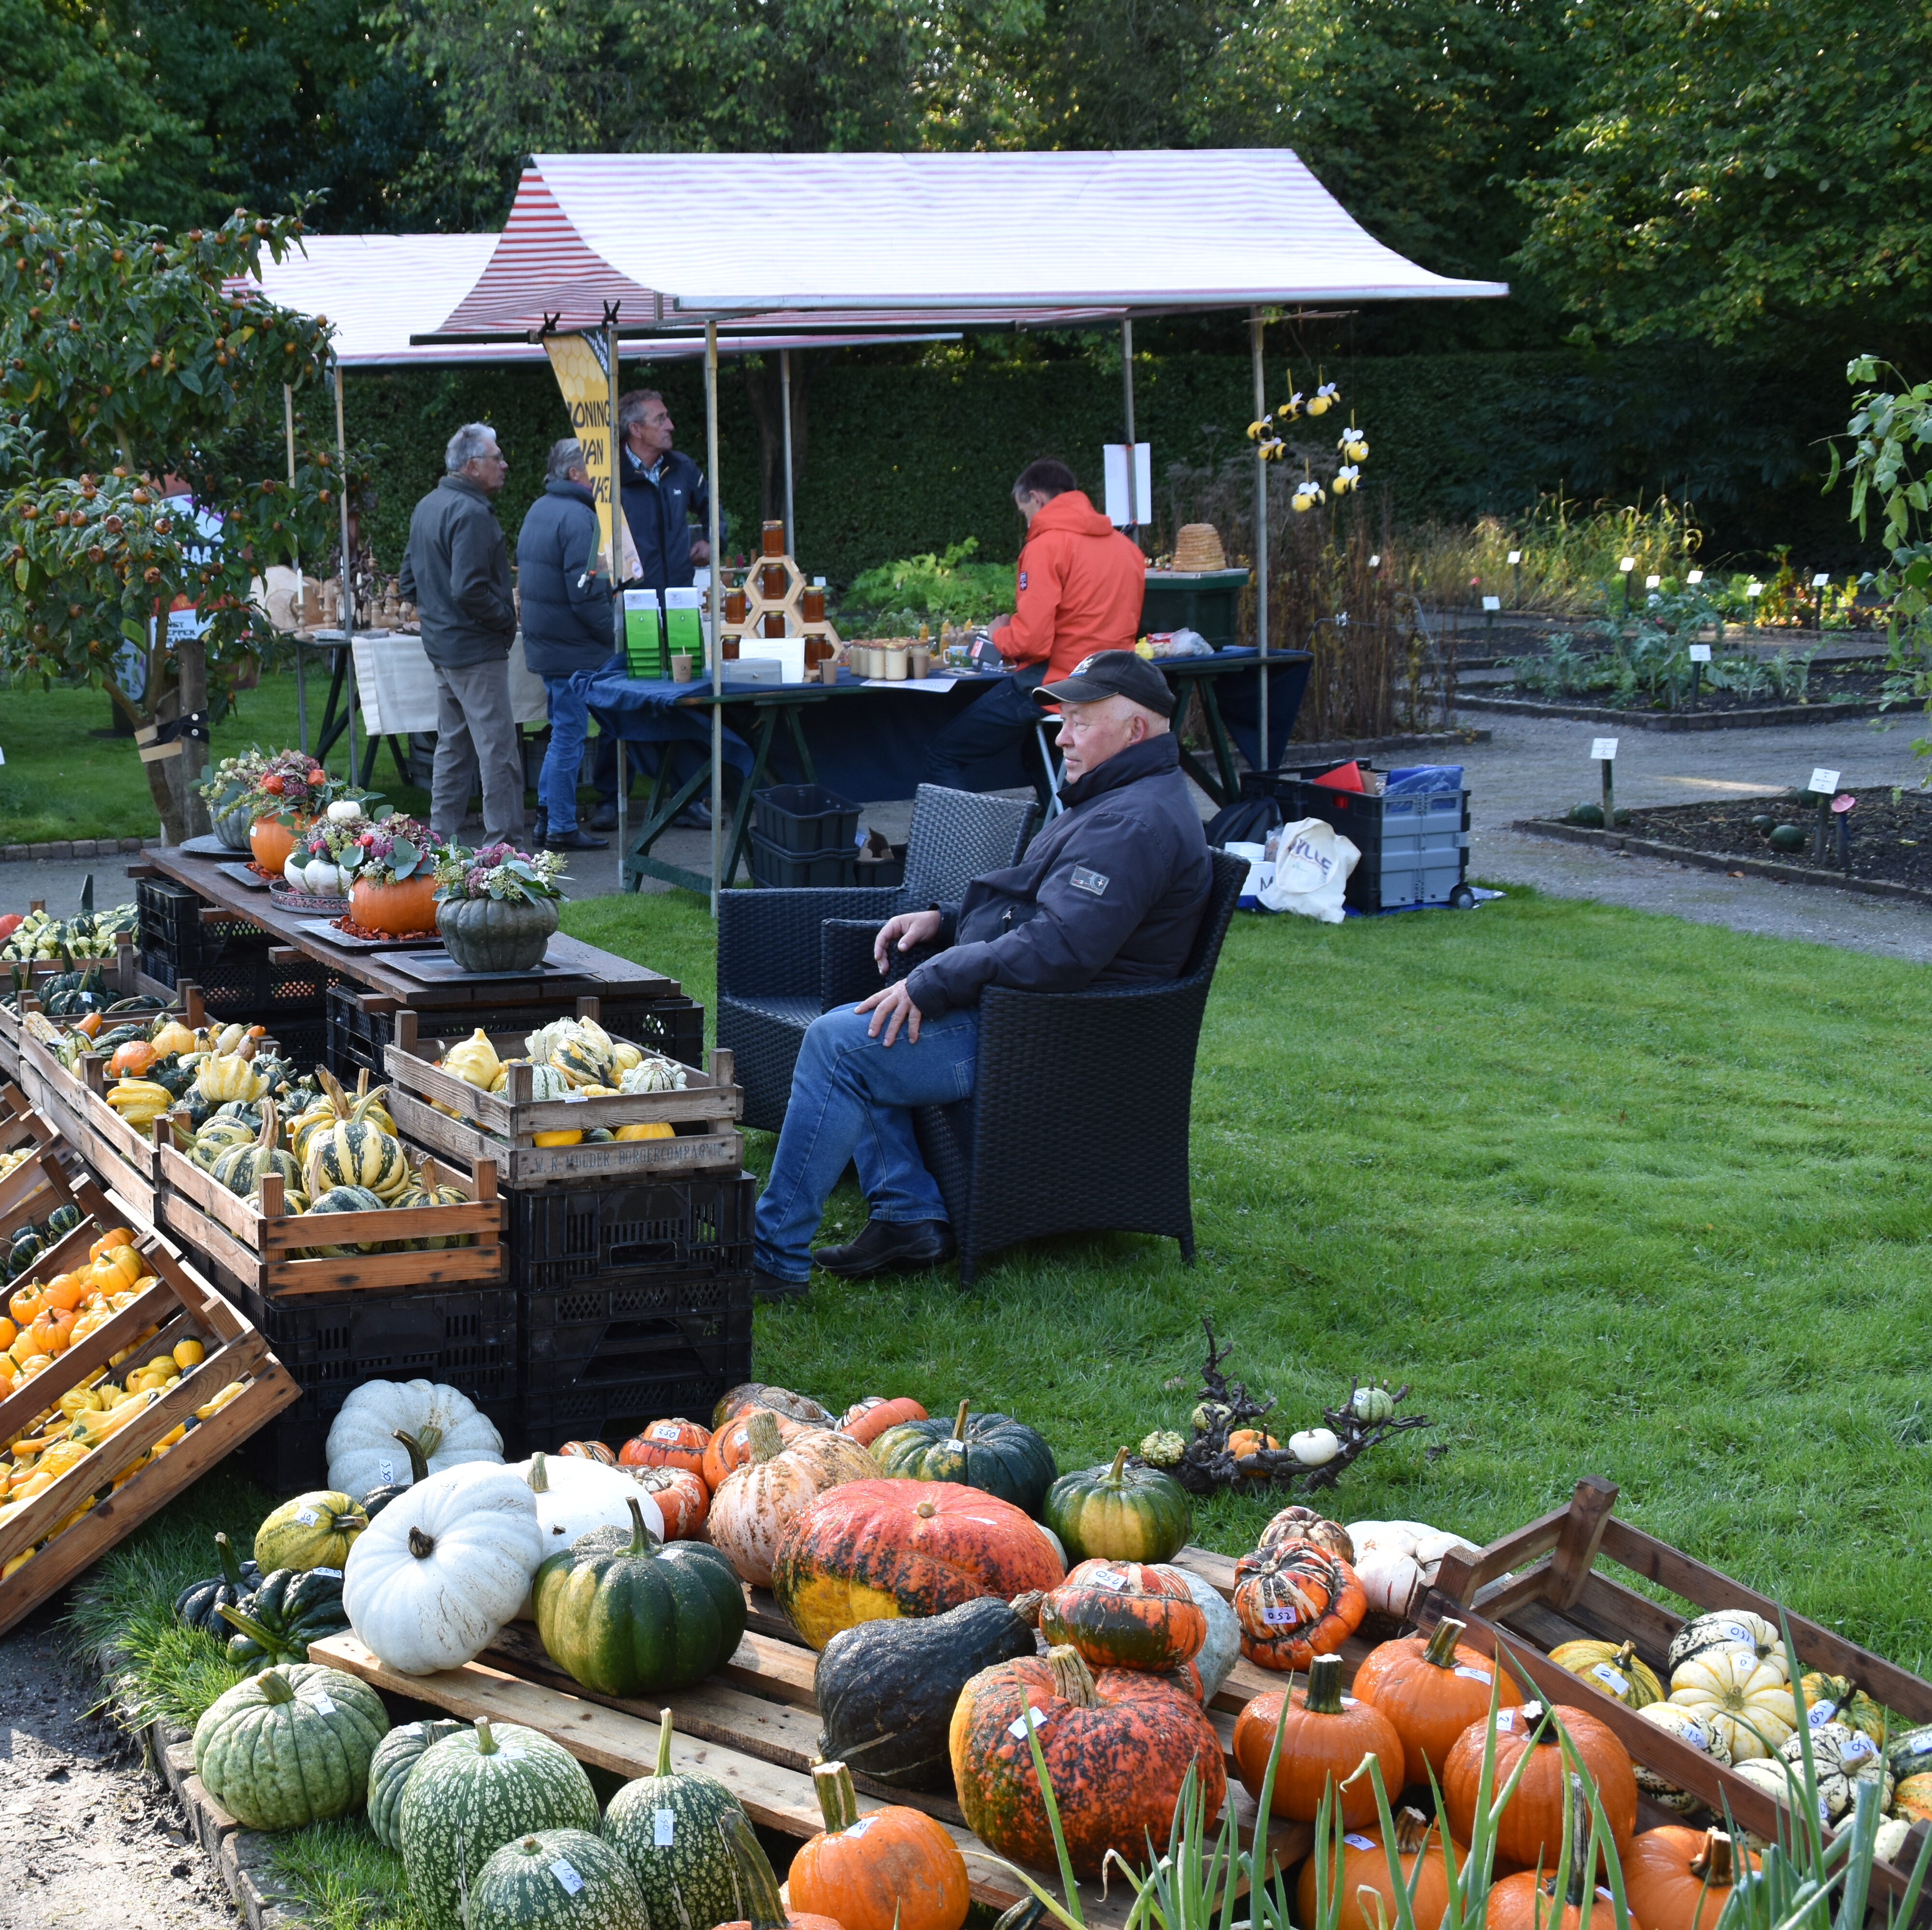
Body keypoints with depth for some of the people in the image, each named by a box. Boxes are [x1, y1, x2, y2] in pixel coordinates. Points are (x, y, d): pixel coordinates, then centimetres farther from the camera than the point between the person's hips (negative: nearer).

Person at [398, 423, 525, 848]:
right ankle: (504, 843, -6)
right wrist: (507, 618, -12)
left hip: (441, 646, 10)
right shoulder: (471, 514, -19)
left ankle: (440, 840, 19)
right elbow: (468, 590, -25)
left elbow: (409, 582, 19)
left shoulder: (427, 507, 13)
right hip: (476, 651, -10)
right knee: (498, 751, -7)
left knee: (453, 746, 16)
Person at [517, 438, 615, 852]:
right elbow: (586, 594, -23)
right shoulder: (577, 518, -18)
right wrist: (615, 635, -13)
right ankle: (561, 829, 3)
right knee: (569, 737, -2)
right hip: (573, 647, -10)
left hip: (544, 643, 10)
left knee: (562, 731, 20)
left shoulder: (539, 510, 13)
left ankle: (546, 814, 24)